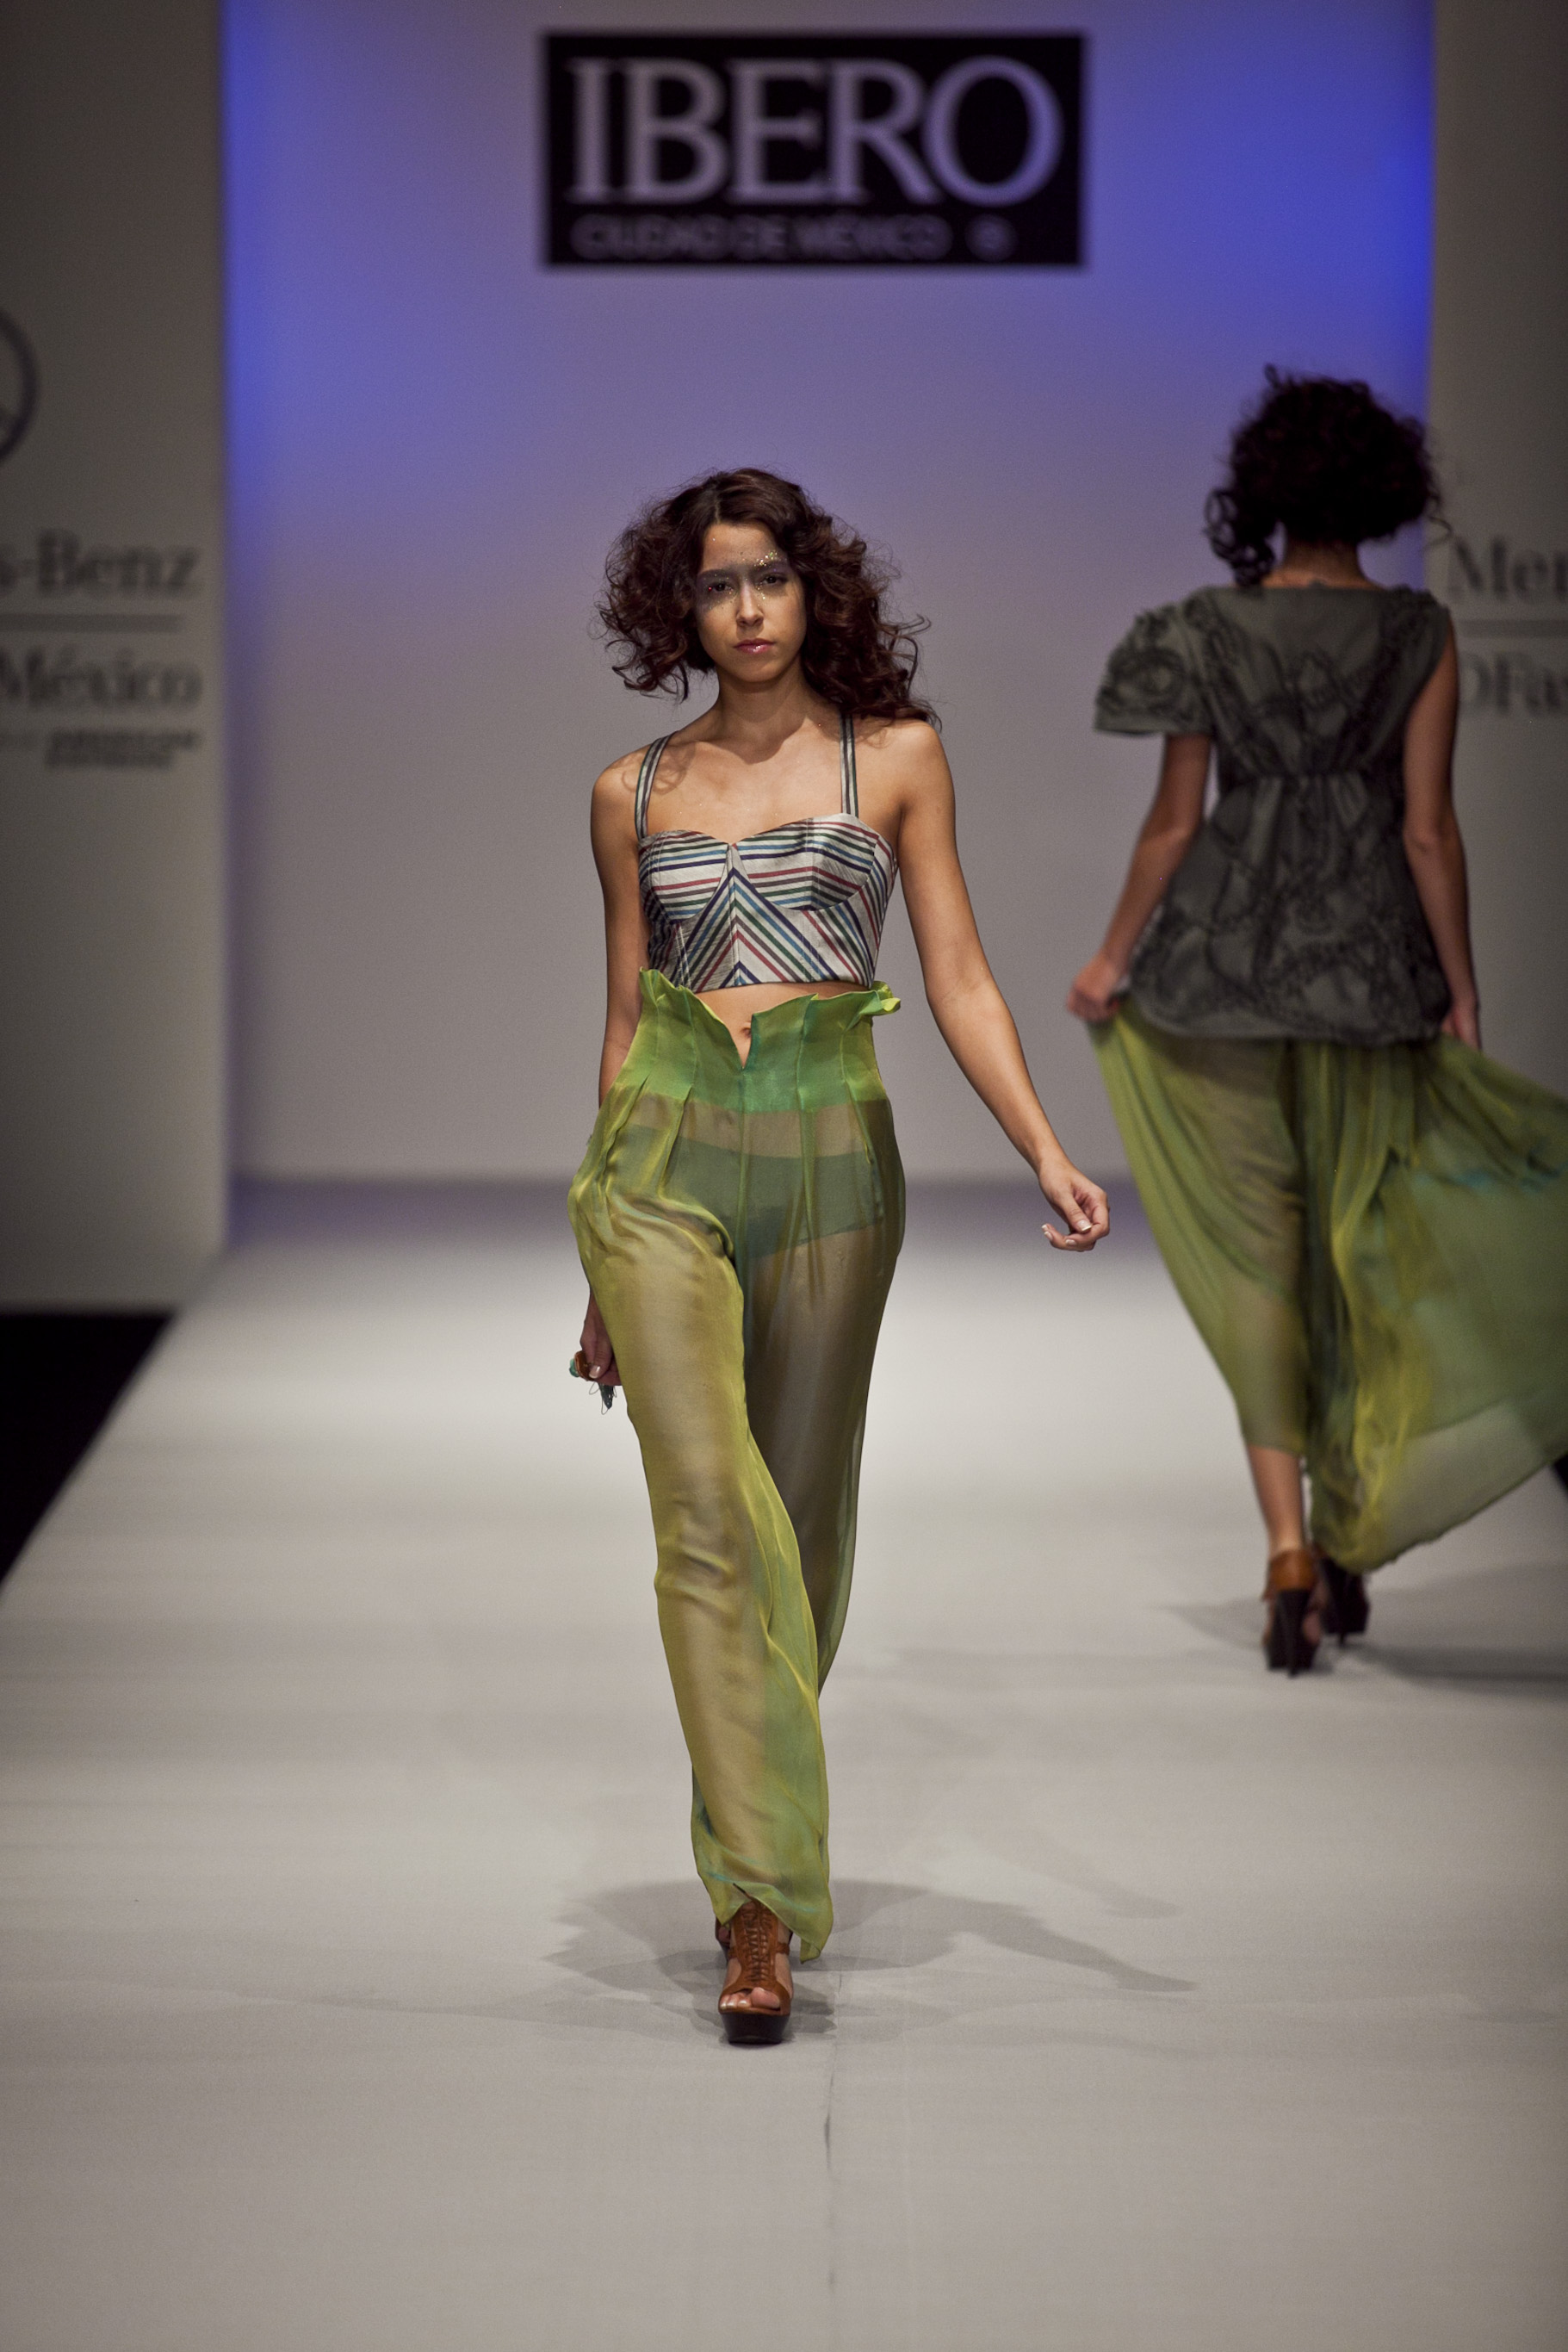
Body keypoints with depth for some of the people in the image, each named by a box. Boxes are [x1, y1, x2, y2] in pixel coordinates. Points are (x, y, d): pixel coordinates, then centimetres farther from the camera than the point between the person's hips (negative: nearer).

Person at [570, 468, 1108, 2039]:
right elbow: (626, 1017, 14)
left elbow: (957, 979, 3)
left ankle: (755, 1843, 24)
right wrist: (600, 1267, 15)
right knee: (709, 1510, -12)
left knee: (801, 1513, 6)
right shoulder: (635, 793, 9)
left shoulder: (895, 759, 6)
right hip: (667, 1157, 0)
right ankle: (761, 1897, -13)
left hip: (832, 1157, 0)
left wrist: (1047, 1151, -11)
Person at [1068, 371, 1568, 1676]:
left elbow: (1175, 823, -3)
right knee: (1359, 1248, 15)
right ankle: (1350, 1544, 19)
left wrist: (1116, 958, 10)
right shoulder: (1419, 635, -5)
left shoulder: (1208, 630, -4)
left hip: (1225, 957, 0)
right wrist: (1461, 993, 1)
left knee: (1256, 1253, 4)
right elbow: (1429, 830, -6)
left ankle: (1290, 1551, -7)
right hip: (1369, 963, 0)